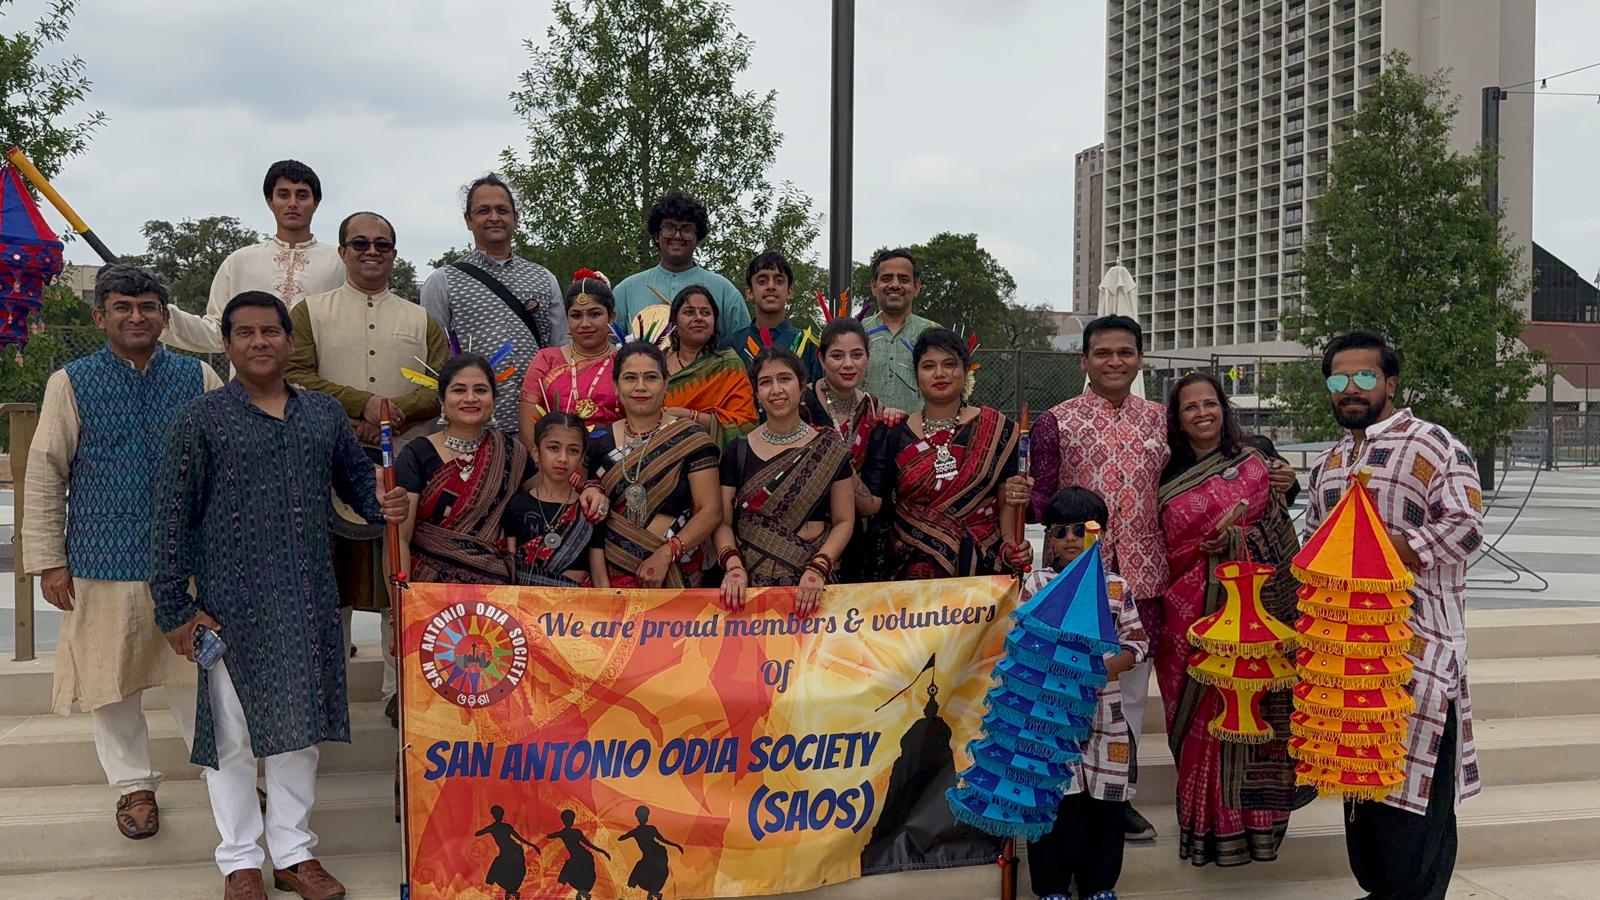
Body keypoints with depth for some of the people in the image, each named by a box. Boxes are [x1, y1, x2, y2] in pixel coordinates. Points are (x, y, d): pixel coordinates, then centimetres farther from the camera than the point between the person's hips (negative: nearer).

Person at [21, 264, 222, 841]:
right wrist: (48, 561, -2)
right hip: (103, 561, 0)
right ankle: (134, 784, 26)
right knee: (111, 681, 9)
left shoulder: (199, 378, 3)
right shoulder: (72, 383, 0)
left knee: (196, 673, 8)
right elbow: (45, 475, 2)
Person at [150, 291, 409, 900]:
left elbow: (355, 476, 21)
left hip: (309, 600, 4)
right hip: (232, 601, -4)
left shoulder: (325, 412, 9)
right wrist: (174, 607, -8)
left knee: (300, 726, 12)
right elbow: (171, 516, -4)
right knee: (234, 732, 6)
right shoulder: (202, 418, -4)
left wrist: (381, 505, -3)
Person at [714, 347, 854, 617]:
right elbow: (723, 522, 5)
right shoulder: (738, 450, 7)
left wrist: (817, 569, -12)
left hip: (809, 584, -1)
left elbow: (844, 521, 2)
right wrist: (733, 566, -12)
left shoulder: (829, 448, 3)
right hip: (751, 580, 1)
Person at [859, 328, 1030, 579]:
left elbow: (1007, 502, 1)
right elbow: (872, 505, -1)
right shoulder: (892, 434, 4)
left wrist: (1011, 546, -14)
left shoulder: (995, 429, 2)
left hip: (981, 569, 0)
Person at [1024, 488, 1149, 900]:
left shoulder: (1115, 587, 3)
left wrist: (1107, 668, -13)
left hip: (1103, 708, 1)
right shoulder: (1036, 584, 0)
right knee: (1051, 797, 2)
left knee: (1104, 798, 8)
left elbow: (1136, 640, 3)